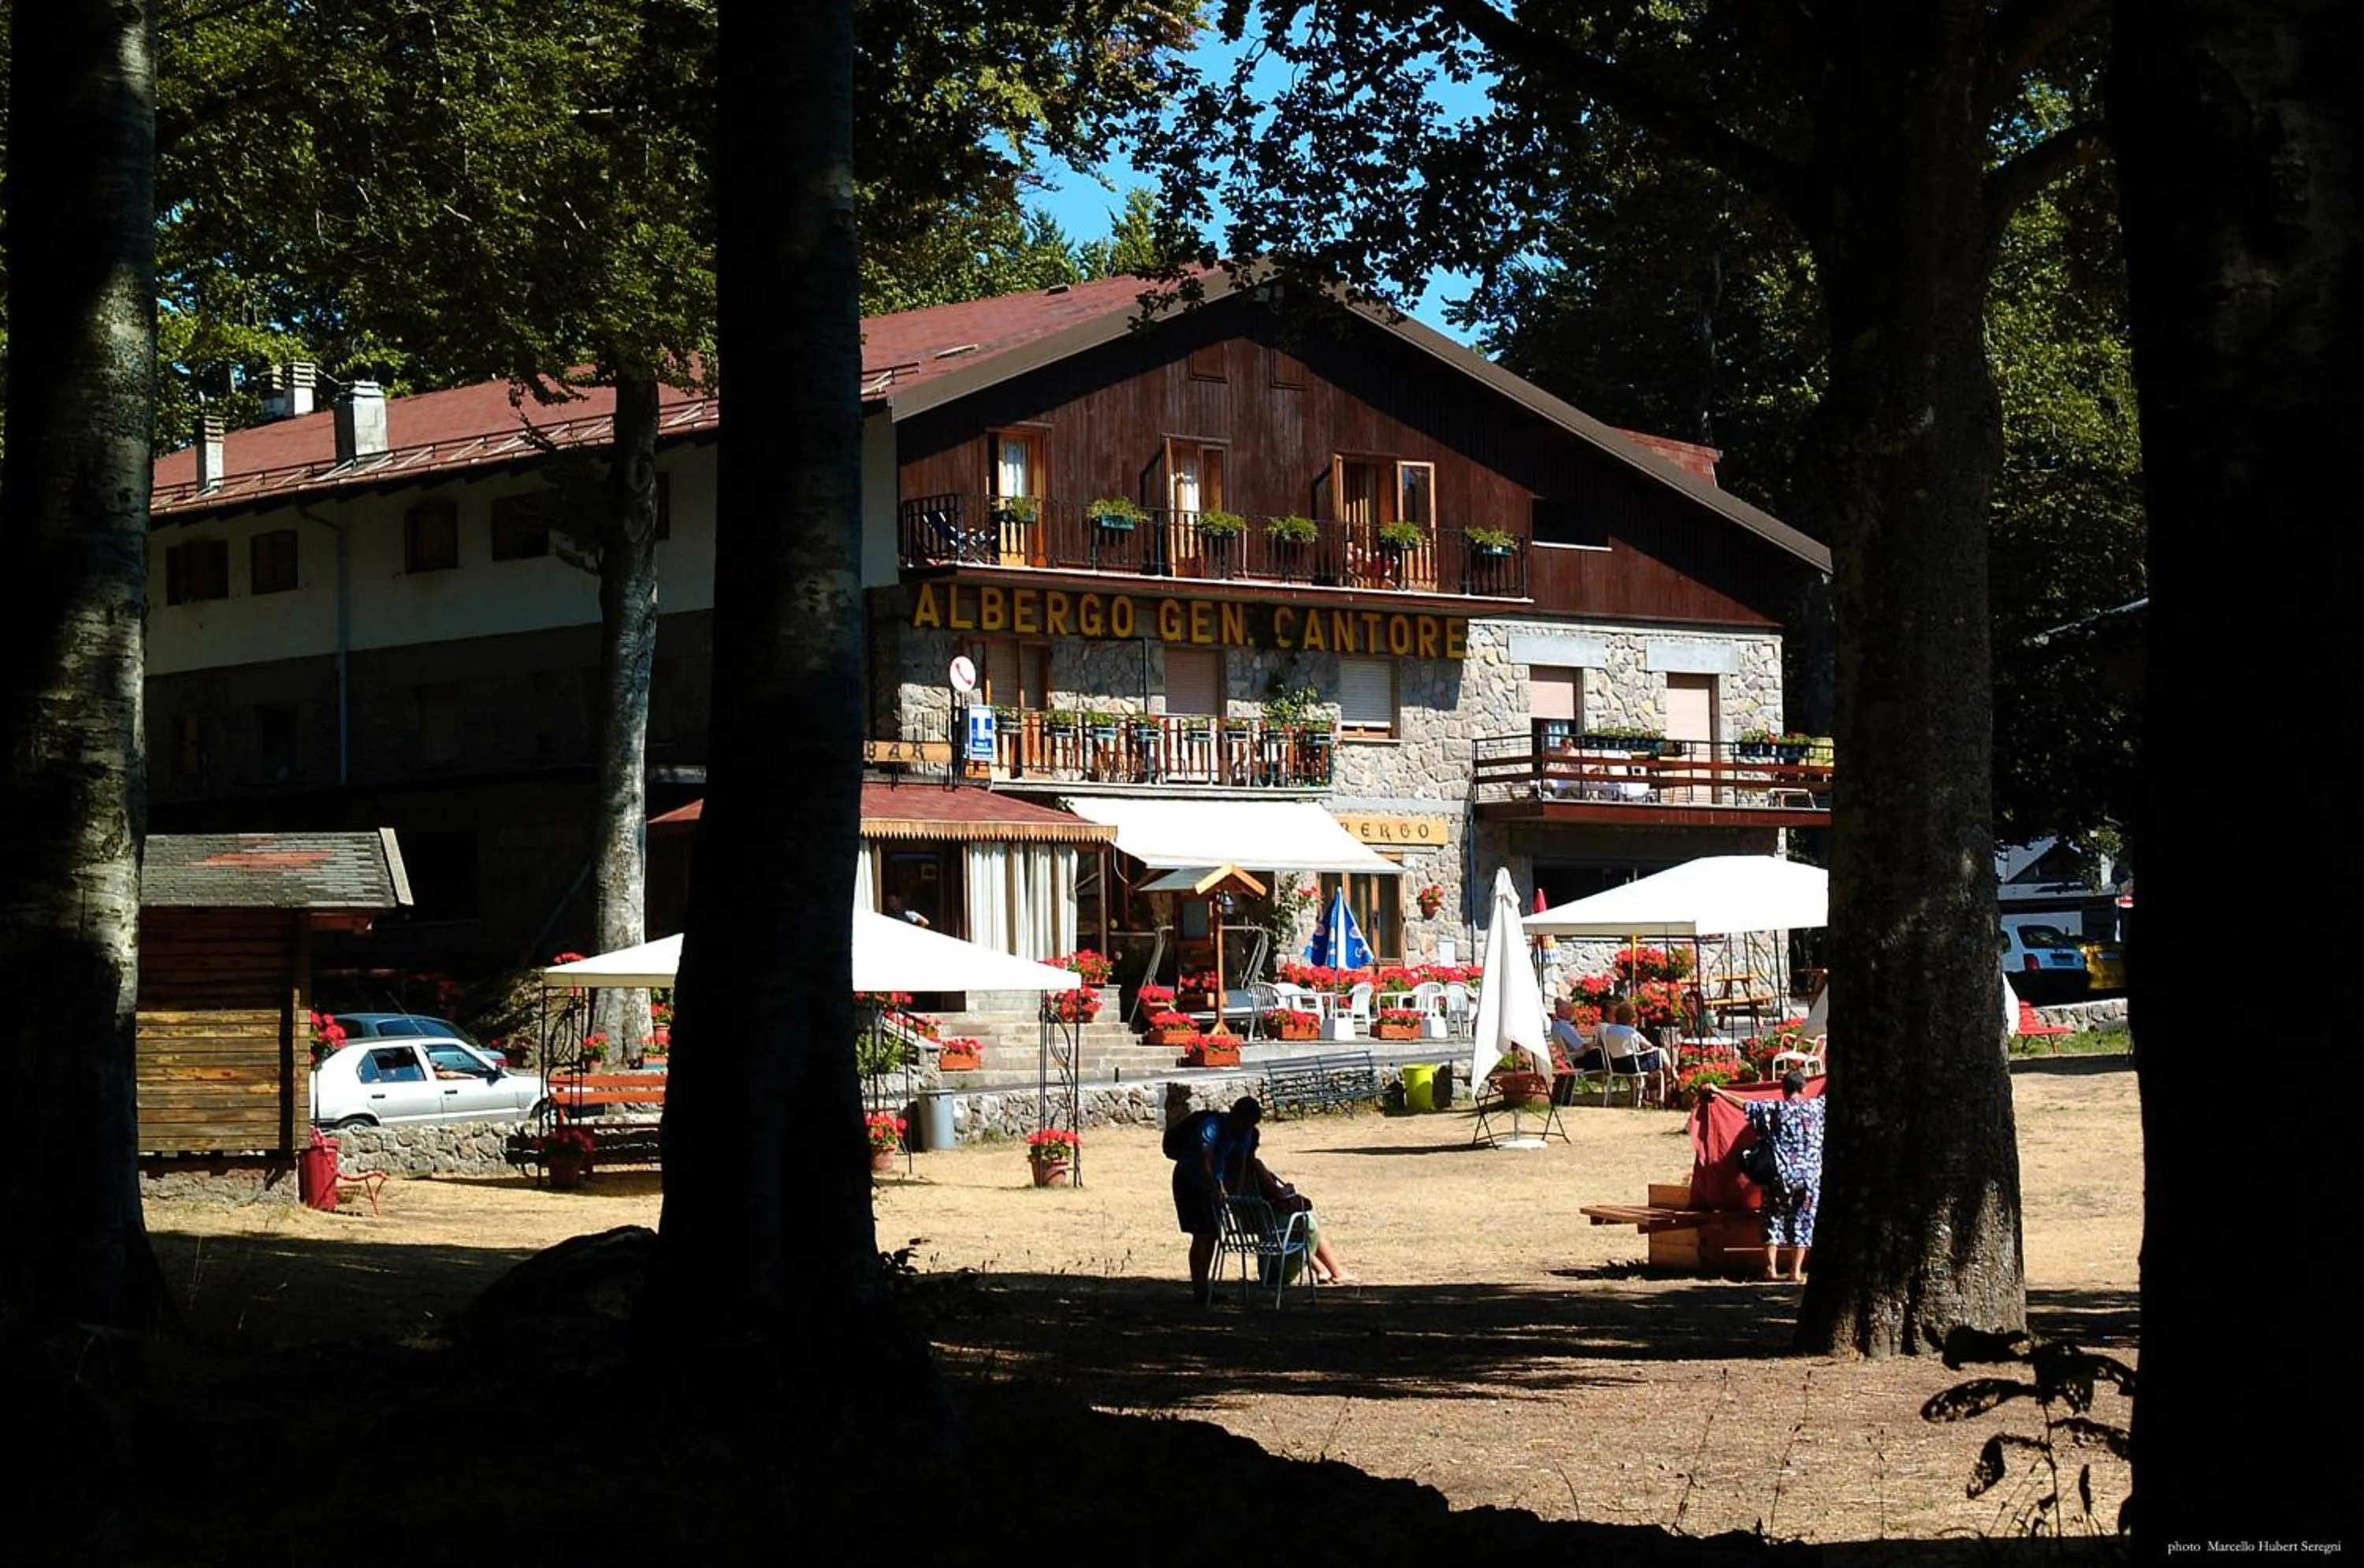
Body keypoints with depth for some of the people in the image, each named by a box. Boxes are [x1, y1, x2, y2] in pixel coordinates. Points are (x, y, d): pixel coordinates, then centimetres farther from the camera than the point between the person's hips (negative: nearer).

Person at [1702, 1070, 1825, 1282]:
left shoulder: (1774, 1108, -1)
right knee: (1802, 1222, 6)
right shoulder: (1816, 1107, 3)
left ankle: (1771, 1267, 0)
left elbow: (1744, 1105, 3)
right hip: (1809, 1175, 1)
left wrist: (1719, 1092, 14)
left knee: (1774, 1219, 7)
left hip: (1779, 1174, -1)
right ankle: (1796, 1270, 3)